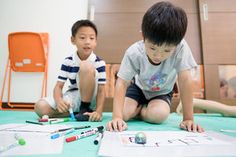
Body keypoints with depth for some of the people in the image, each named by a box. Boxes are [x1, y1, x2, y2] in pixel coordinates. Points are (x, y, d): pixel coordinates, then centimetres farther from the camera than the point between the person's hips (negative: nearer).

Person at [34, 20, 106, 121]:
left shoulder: (99, 63, -12)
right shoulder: (67, 62, -4)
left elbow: (101, 90, -13)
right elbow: (58, 86, -5)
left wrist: (98, 111, -28)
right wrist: (59, 101, -27)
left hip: (89, 100, -3)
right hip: (72, 98, 3)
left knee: (86, 66, -29)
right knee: (40, 107, -19)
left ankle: (85, 109, -16)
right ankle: (75, 112, -2)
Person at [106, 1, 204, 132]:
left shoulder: (180, 47, -32)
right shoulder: (134, 53, -30)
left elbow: (185, 80, -30)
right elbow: (122, 83, -32)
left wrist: (188, 119, -30)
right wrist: (117, 117, -44)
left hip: (161, 92, 0)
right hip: (139, 88, 1)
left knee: (159, 114, -30)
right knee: (123, 113, -21)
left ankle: (140, 110, 4)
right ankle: (141, 107, 13)